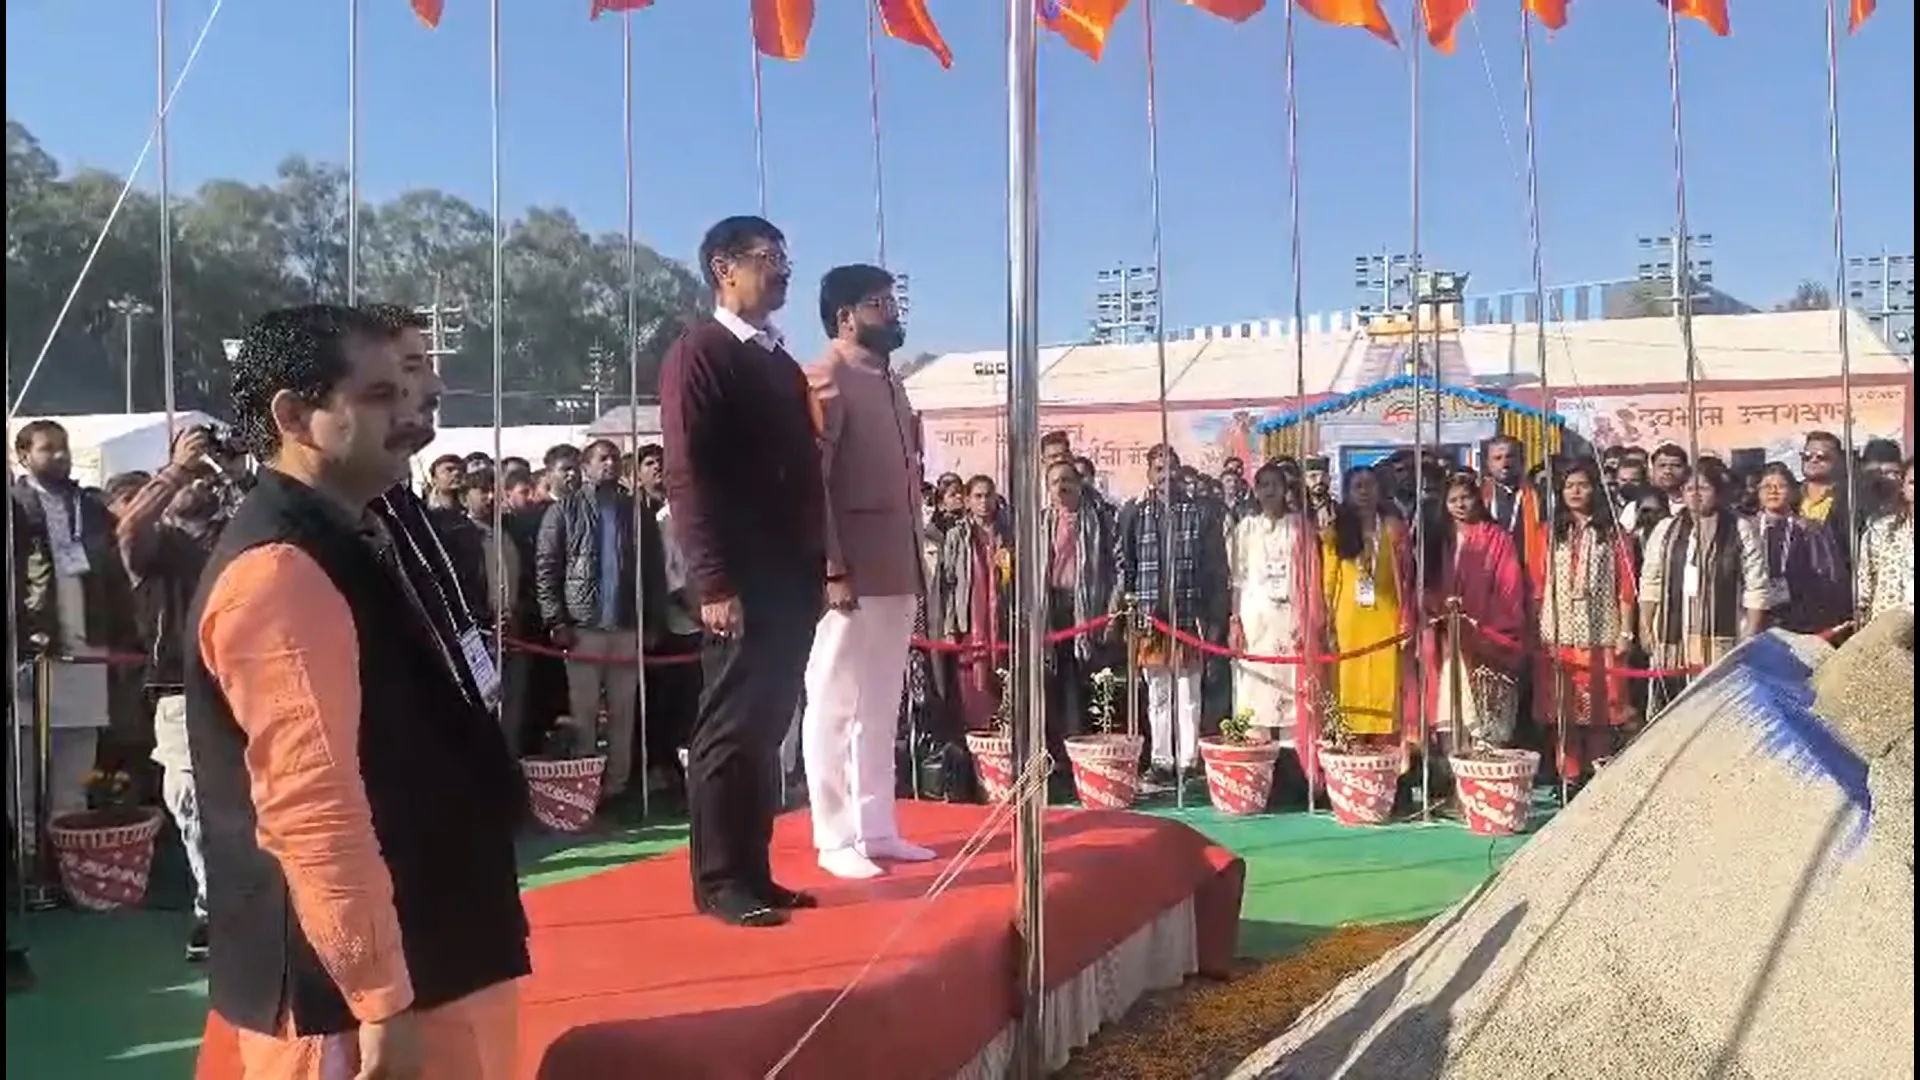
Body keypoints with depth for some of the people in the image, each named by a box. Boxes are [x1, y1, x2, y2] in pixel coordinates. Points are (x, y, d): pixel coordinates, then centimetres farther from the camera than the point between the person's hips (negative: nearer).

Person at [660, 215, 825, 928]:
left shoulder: (784, 366, 20)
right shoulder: (698, 354, -4)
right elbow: (687, 474, -12)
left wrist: (819, 562, 11)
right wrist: (714, 582, -18)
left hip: (793, 577, 8)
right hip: (742, 581, -8)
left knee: (766, 729, 10)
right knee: (730, 730, -3)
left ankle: (753, 871, 18)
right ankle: (719, 881, 5)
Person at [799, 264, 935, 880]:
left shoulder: (890, 381, 18)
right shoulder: (825, 380, -8)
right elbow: (809, 483, -14)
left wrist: (913, 563, 14)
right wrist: (831, 569, -20)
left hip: (896, 570, 9)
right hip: (851, 572, -8)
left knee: (881, 708, 13)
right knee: (834, 707, 0)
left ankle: (877, 829, 22)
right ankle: (835, 839, 7)